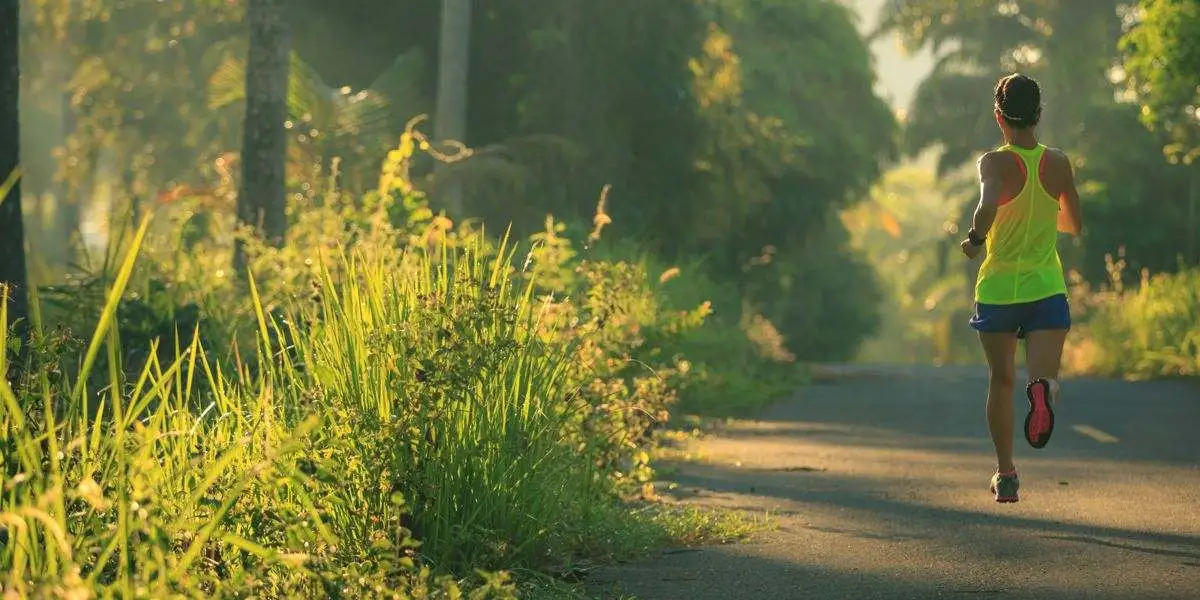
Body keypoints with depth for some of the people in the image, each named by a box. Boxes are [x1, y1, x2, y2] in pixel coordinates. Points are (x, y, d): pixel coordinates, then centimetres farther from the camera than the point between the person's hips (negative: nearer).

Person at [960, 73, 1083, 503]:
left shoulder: (996, 163, -9)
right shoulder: (1058, 164, 3)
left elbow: (988, 205, -30)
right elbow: (1074, 225, 15)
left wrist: (975, 238, -13)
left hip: (998, 288, -1)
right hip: (1047, 289, 1)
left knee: (1001, 381, 16)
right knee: (1045, 377, -10)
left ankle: (1006, 475, 23)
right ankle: (1043, 390, -49)